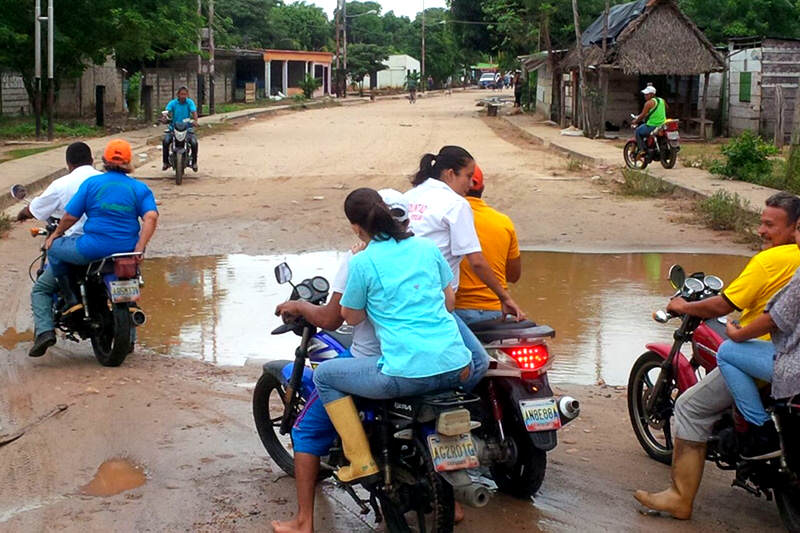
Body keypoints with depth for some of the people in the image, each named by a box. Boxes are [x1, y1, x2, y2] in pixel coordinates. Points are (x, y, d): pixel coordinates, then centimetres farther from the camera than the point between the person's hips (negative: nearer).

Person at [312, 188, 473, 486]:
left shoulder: (362, 263, -4)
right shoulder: (427, 248, 10)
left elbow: (352, 317, 8)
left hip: (408, 374, -5)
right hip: (456, 369, 6)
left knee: (324, 375, 15)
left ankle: (361, 460, 9)